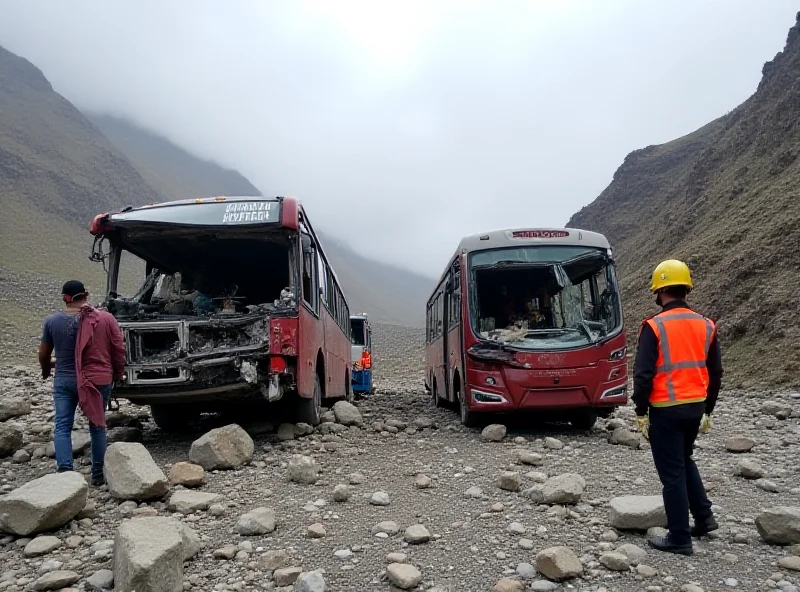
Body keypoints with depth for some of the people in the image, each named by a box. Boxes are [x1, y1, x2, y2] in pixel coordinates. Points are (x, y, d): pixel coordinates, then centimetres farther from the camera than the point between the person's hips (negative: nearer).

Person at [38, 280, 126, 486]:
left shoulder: (52, 321, -1)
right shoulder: (106, 318, -5)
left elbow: (43, 354, 10)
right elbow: (119, 349, -3)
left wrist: (46, 371, 30)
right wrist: (117, 373, 13)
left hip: (64, 381, 0)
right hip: (99, 380, 0)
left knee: (62, 427, 6)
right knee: (97, 426, 10)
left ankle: (64, 471, -8)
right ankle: (98, 474, 15)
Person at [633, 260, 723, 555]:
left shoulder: (654, 326, -14)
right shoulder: (706, 326, 4)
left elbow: (643, 374, -15)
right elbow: (715, 373, 10)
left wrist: (641, 412, -6)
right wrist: (708, 410, 20)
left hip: (666, 410, -6)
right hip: (695, 408, 6)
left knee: (672, 472, 3)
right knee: (685, 460, 27)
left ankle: (679, 538, 12)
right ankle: (704, 517, 29)